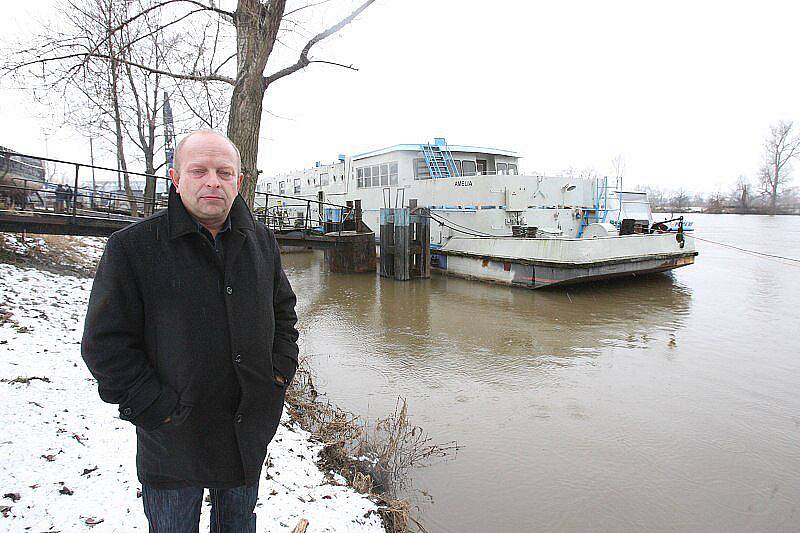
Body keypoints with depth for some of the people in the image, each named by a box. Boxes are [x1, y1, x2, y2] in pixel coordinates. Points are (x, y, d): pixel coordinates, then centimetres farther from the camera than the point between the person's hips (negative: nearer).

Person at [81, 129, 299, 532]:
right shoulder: (132, 247, -13)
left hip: (251, 430, 4)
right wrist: (154, 407, -15)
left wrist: (282, 370, 3)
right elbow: (105, 343, -12)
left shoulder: (262, 242, 1)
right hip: (173, 438, -3)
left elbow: (283, 309, 14)